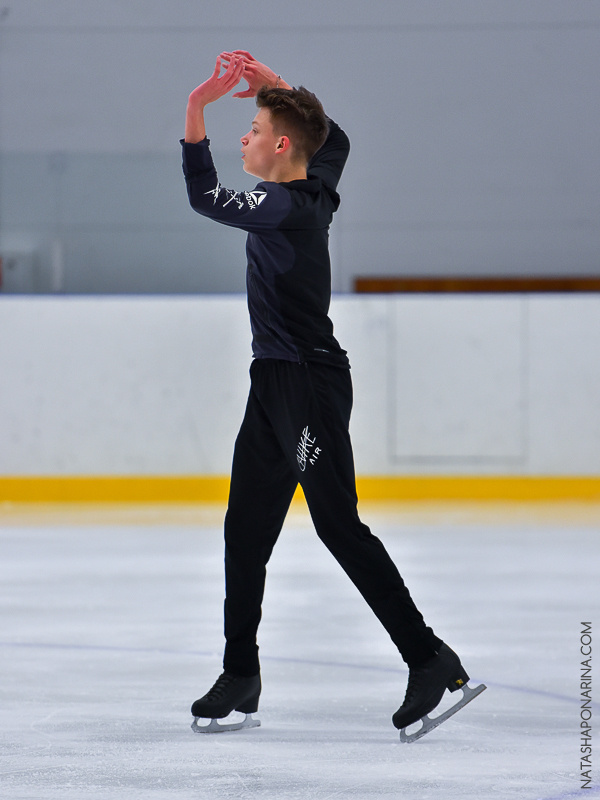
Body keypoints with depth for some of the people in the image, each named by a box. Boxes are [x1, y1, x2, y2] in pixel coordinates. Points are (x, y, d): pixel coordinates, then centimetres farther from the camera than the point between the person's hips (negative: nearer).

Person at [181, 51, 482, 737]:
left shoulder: (286, 207, -19)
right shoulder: (317, 187, 8)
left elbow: (204, 198, -20)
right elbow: (333, 137, 28)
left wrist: (197, 108, -18)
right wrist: (273, 84, 20)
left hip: (309, 384, -10)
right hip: (277, 384, 10)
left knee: (338, 524, -10)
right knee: (246, 528, 9)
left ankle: (430, 660, -8)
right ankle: (240, 678, 14)